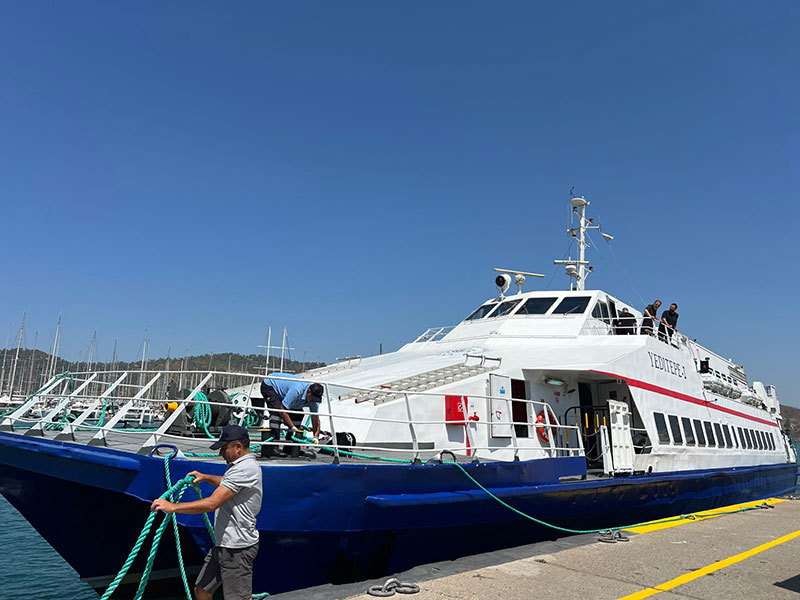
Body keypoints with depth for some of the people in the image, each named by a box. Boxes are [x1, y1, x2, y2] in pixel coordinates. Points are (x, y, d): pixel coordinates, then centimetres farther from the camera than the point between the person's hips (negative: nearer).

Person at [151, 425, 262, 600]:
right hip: (222, 544, 10)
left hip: (237, 549, -10)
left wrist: (173, 507, -20)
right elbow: (226, 482, 38)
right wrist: (205, 477, 25)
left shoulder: (244, 469, -21)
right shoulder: (244, 465, 14)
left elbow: (212, 503, -25)